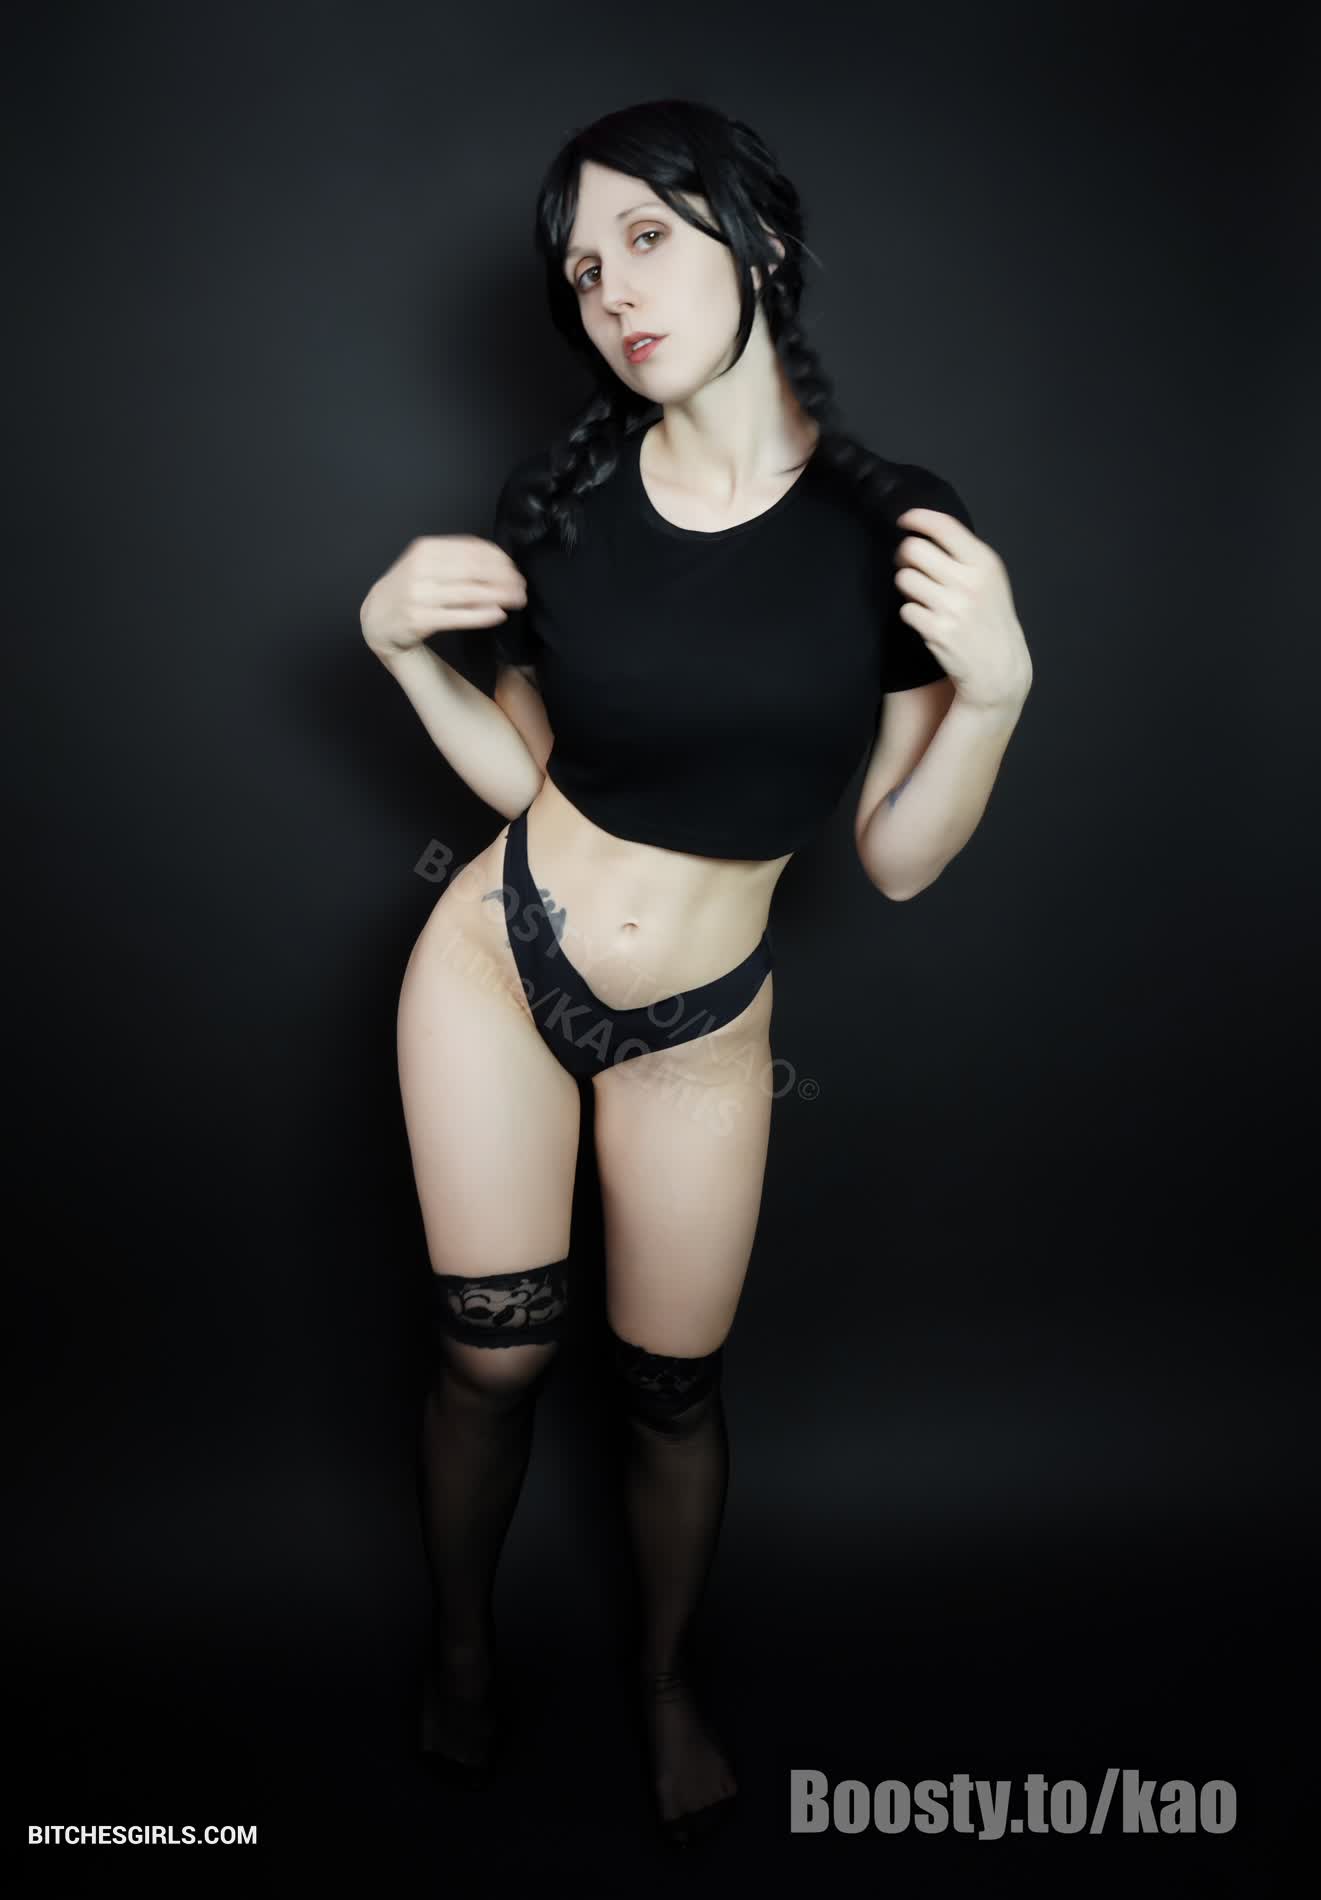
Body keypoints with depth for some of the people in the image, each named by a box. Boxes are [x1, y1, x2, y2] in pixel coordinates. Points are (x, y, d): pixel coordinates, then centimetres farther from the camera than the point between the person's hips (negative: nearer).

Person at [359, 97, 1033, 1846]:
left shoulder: (897, 529, -11)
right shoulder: (559, 503, -6)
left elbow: (899, 859, -8)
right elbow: (521, 773, 5)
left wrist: (993, 687, -23)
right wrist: (396, 642, -9)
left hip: (701, 1030, -1)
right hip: (494, 959, 1)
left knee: (675, 1385, 13)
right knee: (494, 1357, 7)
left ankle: (668, 1672, 45)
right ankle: (460, 1642, 41)